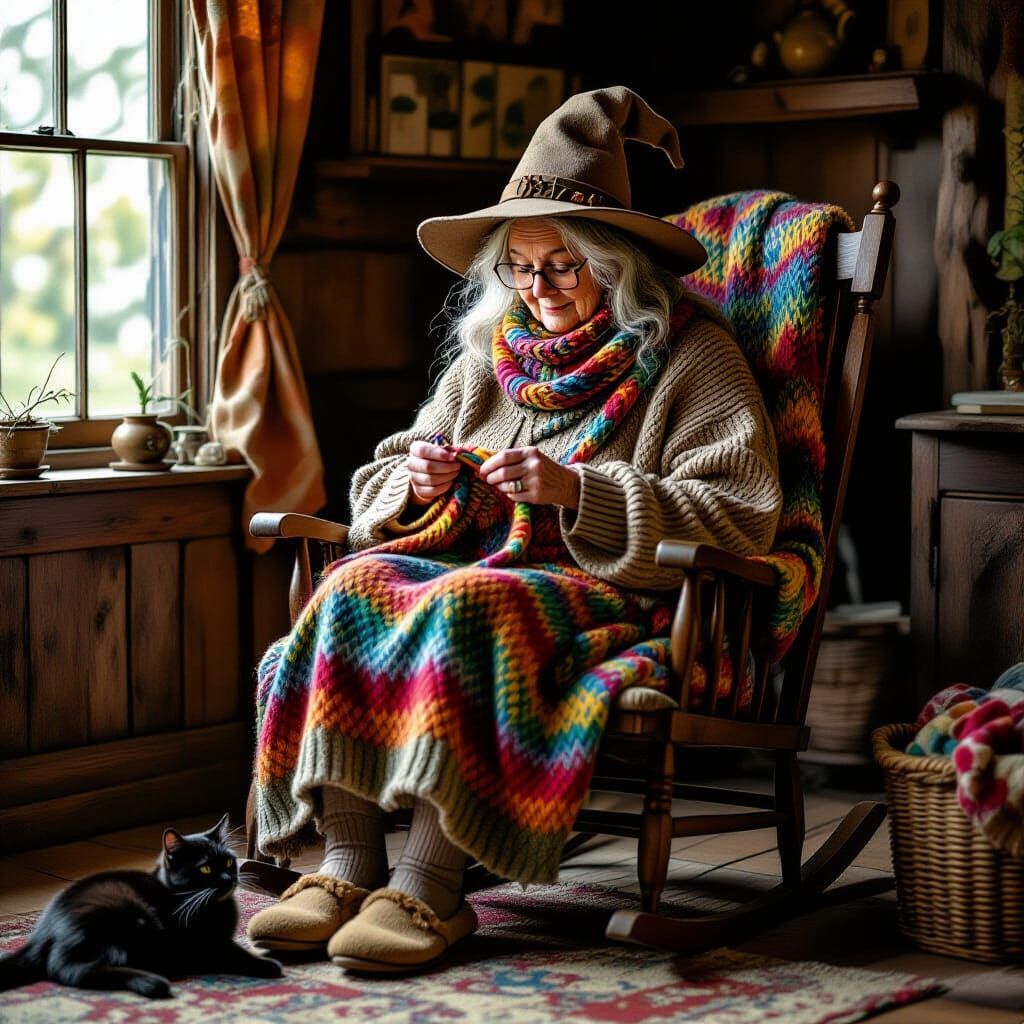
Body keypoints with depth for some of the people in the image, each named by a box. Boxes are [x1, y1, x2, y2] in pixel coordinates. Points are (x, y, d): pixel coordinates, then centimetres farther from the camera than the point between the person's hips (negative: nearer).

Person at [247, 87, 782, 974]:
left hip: (619, 597, -5)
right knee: (354, 589, -25)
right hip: (485, 572, 6)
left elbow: (739, 515, -8)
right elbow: (382, 482, 23)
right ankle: (349, 866, -31)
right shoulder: (491, 353, 19)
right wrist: (417, 486, -4)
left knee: (469, 609, -36)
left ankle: (430, 890, -37)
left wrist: (579, 491, -17)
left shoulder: (688, 353, 3)